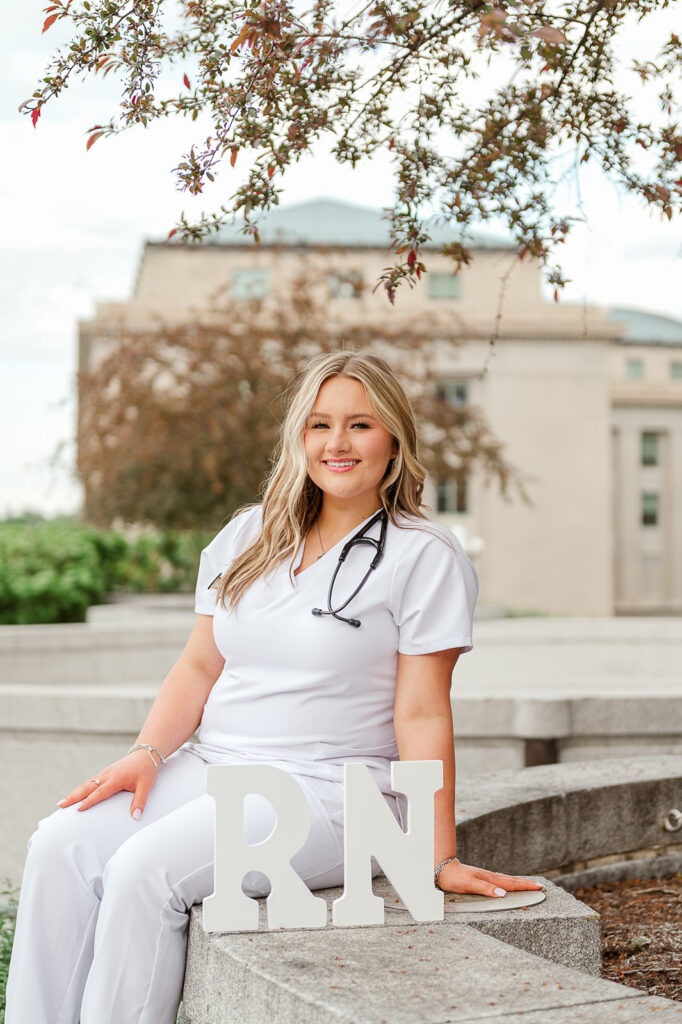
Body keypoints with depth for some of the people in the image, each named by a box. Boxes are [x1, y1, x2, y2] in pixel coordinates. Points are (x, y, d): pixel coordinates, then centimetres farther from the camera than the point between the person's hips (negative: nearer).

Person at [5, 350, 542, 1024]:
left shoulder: (425, 557, -4)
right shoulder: (247, 537, 13)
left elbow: (422, 715, -8)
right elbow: (199, 667, 14)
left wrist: (440, 858, -12)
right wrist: (147, 753, -2)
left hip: (329, 790, -6)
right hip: (211, 766, 6)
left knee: (145, 868, -27)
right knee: (62, 844, -17)